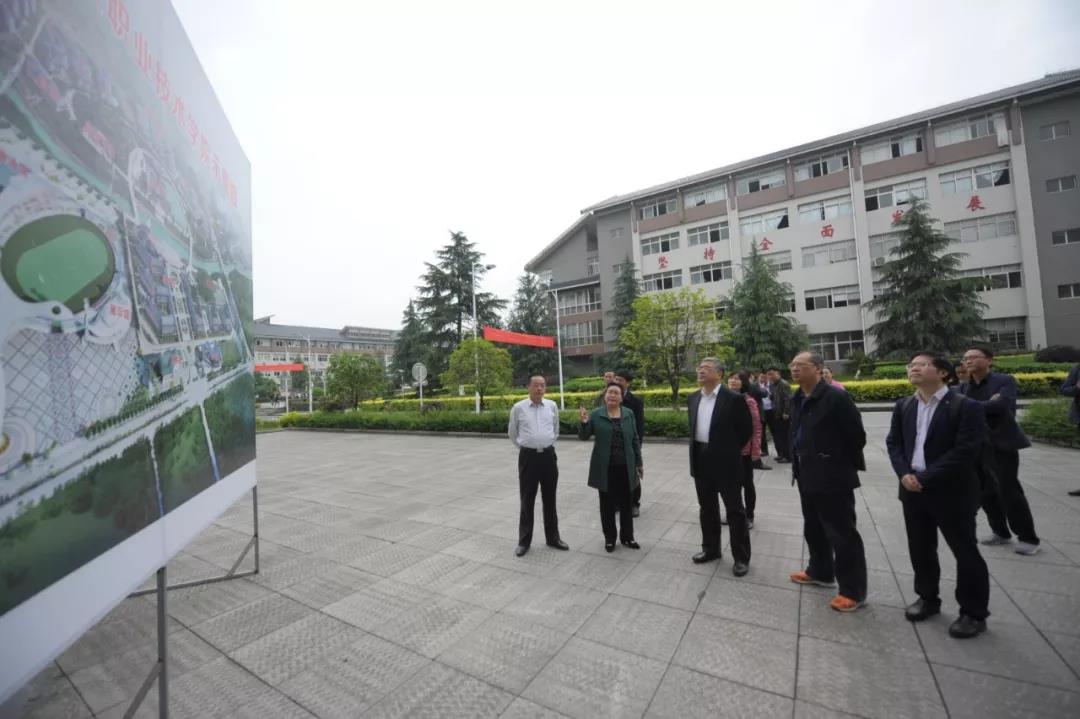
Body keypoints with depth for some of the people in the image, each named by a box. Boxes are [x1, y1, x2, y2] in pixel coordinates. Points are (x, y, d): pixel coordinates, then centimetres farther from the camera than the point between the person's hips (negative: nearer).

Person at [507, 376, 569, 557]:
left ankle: (553, 537, 29)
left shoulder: (552, 406, 2)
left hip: (549, 456, 2)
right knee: (527, 500, 8)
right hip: (528, 457, -2)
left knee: (549, 499, 14)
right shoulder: (518, 408, -5)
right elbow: (513, 435, 9)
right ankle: (524, 541, 22)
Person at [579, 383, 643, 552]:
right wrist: (584, 423, -23)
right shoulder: (596, 415, -3)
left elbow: (635, 440, 7)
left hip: (625, 467, 2)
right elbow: (583, 437, -4)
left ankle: (627, 536, 28)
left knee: (626, 504, 11)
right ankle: (609, 538, 24)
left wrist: (639, 463, 6)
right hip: (605, 468, -2)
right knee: (607, 504, 9)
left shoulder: (629, 414, 4)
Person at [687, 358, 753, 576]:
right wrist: (698, 448, 12)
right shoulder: (693, 399, 6)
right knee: (707, 508, 17)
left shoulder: (733, 399, -12)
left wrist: (730, 450, 0)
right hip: (701, 461, 6)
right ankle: (711, 548, 32)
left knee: (734, 510, 6)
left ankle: (741, 557, 20)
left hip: (725, 462, -6)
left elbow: (747, 429, -5)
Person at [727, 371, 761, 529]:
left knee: (747, 483, 11)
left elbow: (757, 427, -11)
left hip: (744, 450, -4)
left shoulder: (749, 401, -12)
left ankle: (749, 516, 27)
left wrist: (756, 450, -13)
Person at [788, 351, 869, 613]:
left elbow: (857, 436, -14)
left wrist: (844, 465, -5)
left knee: (842, 534, 4)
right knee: (813, 528, 21)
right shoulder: (797, 399, 6)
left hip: (833, 478, -8)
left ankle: (853, 590, 19)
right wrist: (798, 464, 13)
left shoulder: (836, 397, -18)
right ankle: (820, 571, 40)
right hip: (807, 476, 8)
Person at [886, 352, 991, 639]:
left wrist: (926, 478, -19)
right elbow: (893, 442, 7)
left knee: (965, 553, 9)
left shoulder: (966, 407, -11)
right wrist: (904, 474, -9)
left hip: (951, 493, -5)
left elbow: (965, 451, -17)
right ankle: (927, 598, 35)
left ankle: (974, 613, 27)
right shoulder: (903, 406, 6)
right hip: (912, 490, 5)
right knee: (920, 549, 17)